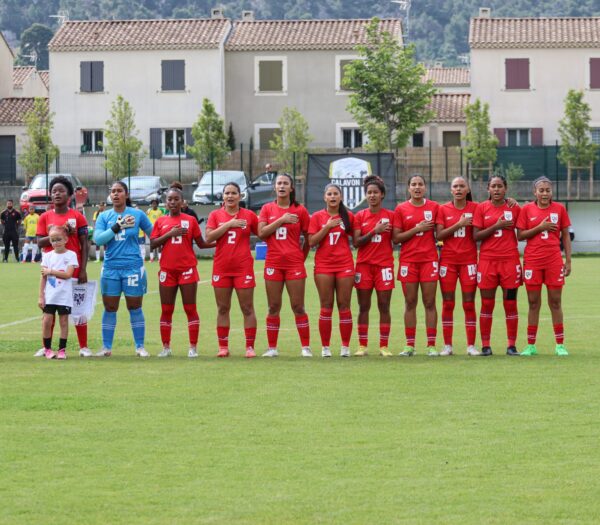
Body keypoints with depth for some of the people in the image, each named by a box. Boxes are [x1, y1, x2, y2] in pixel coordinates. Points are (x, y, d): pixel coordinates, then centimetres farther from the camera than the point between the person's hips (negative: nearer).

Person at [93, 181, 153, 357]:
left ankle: (140, 347, 11)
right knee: (110, 309, 6)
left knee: (135, 308, 4)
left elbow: (154, 235, 13)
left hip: (133, 267, -1)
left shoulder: (138, 214, 1)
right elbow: (97, 239, -11)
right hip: (110, 268, 1)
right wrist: (118, 226, -17)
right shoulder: (104, 216, 3)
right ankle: (106, 347, 13)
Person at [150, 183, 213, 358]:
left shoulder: (190, 220, 5)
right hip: (167, 270, 2)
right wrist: (170, 234, -10)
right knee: (166, 310, 5)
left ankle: (193, 347, 0)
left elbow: (201, 243, 7)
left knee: (190, 308, -2)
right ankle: (166, 347, 11)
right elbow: (152, 244, 0)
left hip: (187, 269, -2)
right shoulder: (160, 221, 8)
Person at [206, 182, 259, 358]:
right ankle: (223, 347, 10)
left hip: (243, 268, -1)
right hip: (221, 268, 1)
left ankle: (250, 347, 1)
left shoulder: (249, 215, 4)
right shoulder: (215, 215, 5)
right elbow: (209, 237, -9)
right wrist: (229, 224, -15)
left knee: (247, 308, -2)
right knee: (222, 308, 5)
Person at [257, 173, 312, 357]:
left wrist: (301, 257, 6)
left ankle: (306, 347, 1)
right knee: (273, 307, 4)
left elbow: (308, 238, 8)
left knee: (298, 307, -3)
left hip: (294, 263, -2)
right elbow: (261, 233, -6)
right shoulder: (267, 209, 7)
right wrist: (281, 220, -11)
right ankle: (272, 348, 10)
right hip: (273, 263, 2)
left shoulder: (300, 211, 3)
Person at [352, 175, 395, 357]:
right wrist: (374, 231, -13)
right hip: (364, 265, 1)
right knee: (363, 306, 2)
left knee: (384, 306, -2)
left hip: (384, 265, -1)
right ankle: (362, 345, 6)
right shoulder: (360, 216, 6)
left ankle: (384, 346, 2)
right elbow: (356, 242, -3)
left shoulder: (390, 215, 3)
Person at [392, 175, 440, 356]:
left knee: (430, 302, -2)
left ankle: (431, 345, 0)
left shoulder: (434, 207, 5)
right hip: (408, 260, 0)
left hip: (429, 259, 0)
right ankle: (409, 345, 6)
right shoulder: (401, 209, 3)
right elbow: (396, 238, -1)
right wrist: (416, 229, -10)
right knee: (410, 302, 2)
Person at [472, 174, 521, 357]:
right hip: (487, 260, 0)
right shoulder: (481, 208, 4)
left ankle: (512, 345, 6)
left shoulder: (514, 208, 6)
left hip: (510, 260, 0)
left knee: (511, 304, 0)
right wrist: (496, 226, -11)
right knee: (487, 304, 1)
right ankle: (485, 345, 7)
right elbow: (475, 236, -3)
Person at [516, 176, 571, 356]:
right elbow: (520, 235, -1)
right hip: (532, 261, 0)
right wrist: (539, 228, -13)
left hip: (554, 260, 0)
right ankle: (531, 345, 9)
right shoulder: (527, 209, 1)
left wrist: (568, 260, 2)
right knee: (533, 303, 4)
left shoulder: (559, 209, 3)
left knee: (555, 302, 2)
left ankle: (560, 345, 7)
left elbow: (565, 236, 7)